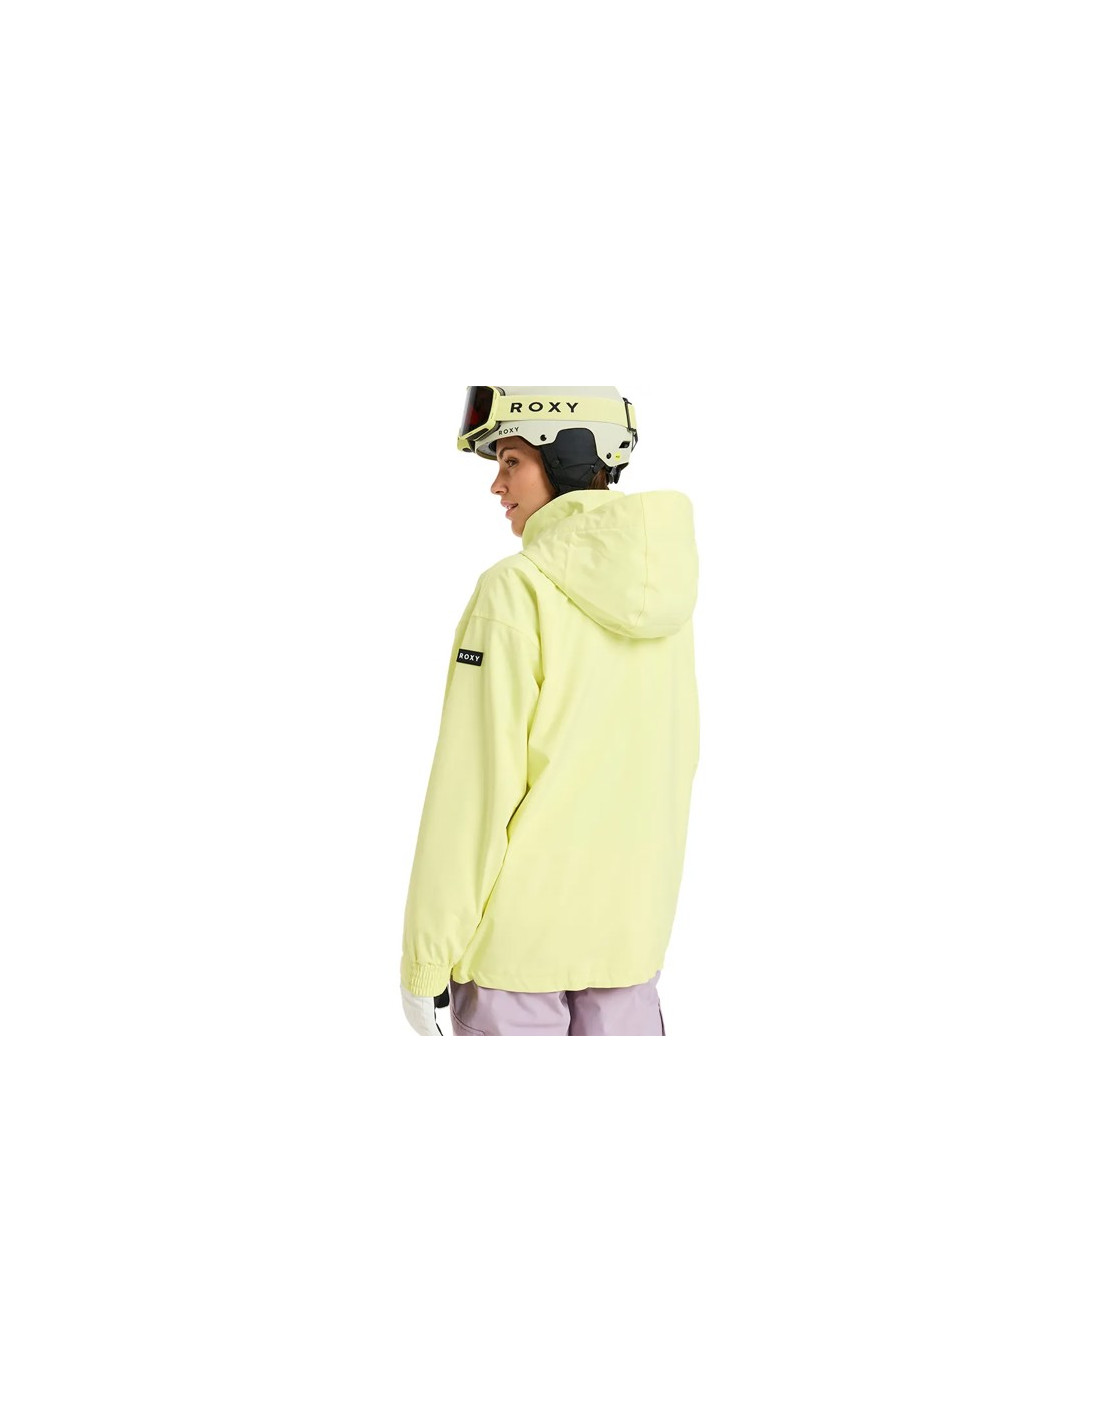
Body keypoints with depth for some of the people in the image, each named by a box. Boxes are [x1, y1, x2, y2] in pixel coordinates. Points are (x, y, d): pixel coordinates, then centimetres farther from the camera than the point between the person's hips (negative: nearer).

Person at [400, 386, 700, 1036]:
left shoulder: (517, 590, -15)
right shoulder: (666, 584, 4)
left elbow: (473, 792, -16)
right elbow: (678, 761, 10)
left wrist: (425, 961, -9)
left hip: (521, 928, -6)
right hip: (632, 927, 6)